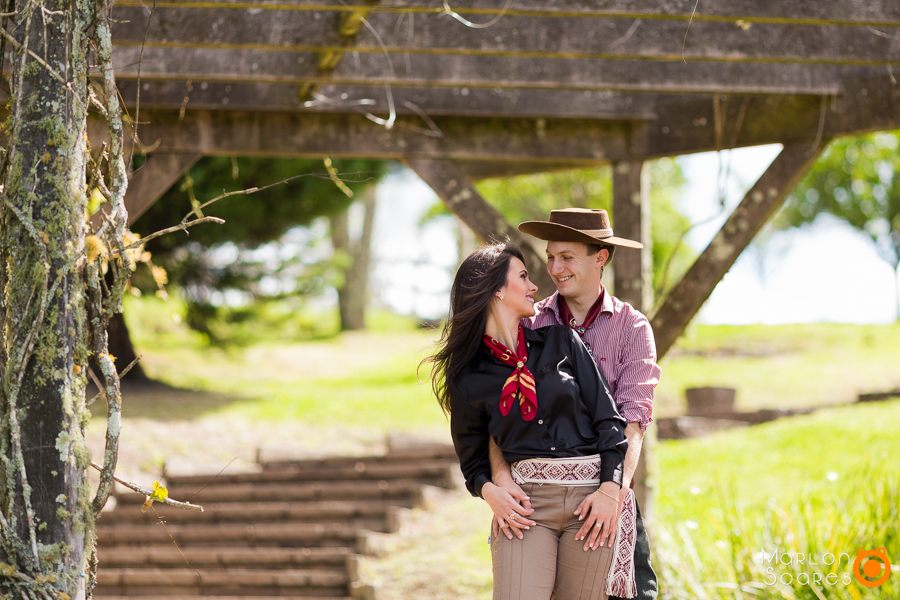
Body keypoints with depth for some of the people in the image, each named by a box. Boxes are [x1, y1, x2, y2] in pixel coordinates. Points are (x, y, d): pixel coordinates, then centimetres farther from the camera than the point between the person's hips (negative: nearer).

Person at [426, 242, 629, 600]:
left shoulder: (559, 340, 10)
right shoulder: (468, 378, 6)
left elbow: (607, 417, 6)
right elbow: (473, 459, 14)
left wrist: (609, 490, -5)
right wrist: (489, 491, -9)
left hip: (590, 499, 1)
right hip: (526, 502, -1)